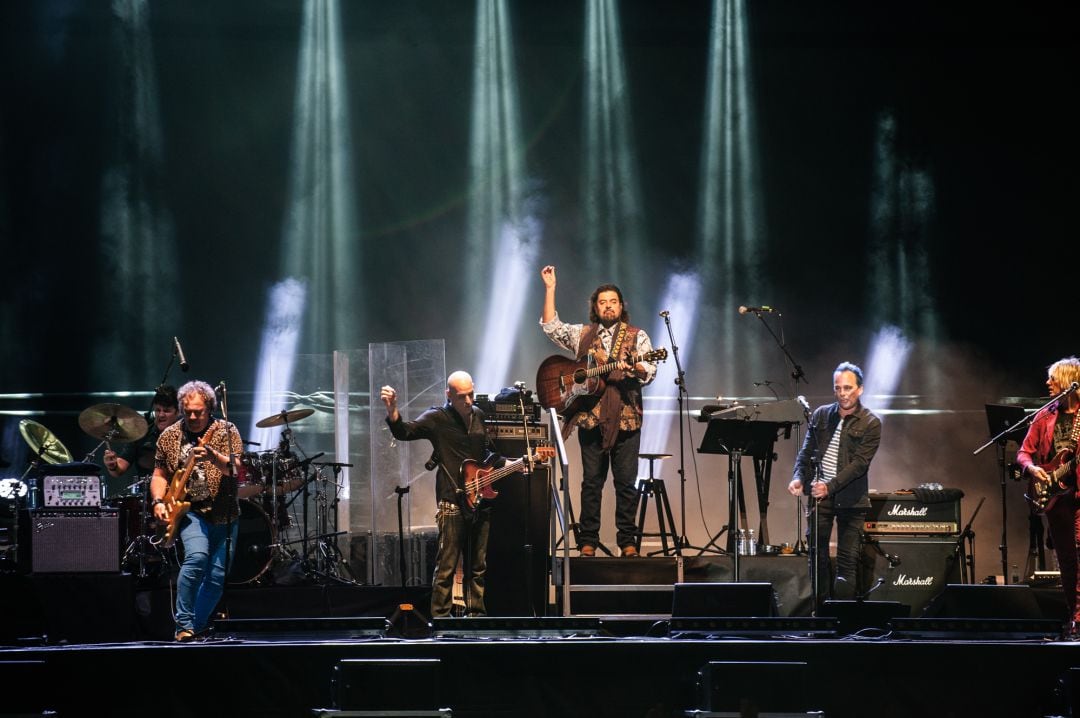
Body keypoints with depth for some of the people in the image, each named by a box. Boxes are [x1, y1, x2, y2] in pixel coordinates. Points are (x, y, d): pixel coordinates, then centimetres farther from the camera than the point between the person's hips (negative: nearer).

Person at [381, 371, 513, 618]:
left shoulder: (478, 415, 13)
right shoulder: (437, 419, -5)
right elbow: (404, 431, -21)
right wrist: (392, 410, -39)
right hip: (452, 503, -6)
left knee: (477, 565, 12)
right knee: (446, 566, -8)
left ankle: (475, 612, 20)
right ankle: (440, 617, -6)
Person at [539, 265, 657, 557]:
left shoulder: (636, 336, 8)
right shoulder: (582, 335, 15)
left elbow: (649, 372, -1)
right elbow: (550, 326, 6)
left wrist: (635, 367, -24)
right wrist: (550, 289, 1)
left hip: (626, 420, -2)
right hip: (591, 418, 2)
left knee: (626, 481, -2)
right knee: (591, 481, 2)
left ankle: (628, 542, 2)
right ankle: (588, 541, 5)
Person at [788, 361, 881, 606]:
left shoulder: (870, 424, -5)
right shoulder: (820, 415, 9)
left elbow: (859, 463, -13)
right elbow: (806, 451, 12)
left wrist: (830, 487, -23)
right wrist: (799, 477, -8)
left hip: (850, 499, -4)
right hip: (818, 495, 4)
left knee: (847, 559, -4)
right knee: (817, 553, 2)